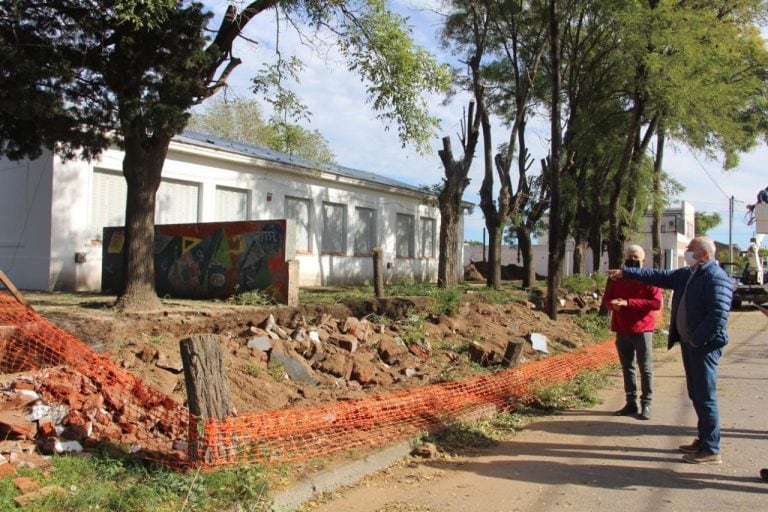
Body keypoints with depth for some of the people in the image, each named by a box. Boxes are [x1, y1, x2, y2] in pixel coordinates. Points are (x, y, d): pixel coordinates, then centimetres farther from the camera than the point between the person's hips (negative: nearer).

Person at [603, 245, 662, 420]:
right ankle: (631, 402, 18)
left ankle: (646, 404, 6)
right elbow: (606, 299, 15)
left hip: (642, 330, -5)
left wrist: (628, 303, -21)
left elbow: (656, 303, -17)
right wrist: (613, 304, -11)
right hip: (622, 330, 5)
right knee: (627, 368, 10)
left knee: (645, 368, 0)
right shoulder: (617, 279, 11)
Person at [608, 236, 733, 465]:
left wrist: (696, 340, -19)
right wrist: (626, 273, 17)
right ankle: (704, 440, 27)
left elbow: (718, 316, -23)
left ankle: (711, 450, 1)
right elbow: (660, 276, 18)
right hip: (689, 343, 9)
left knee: (705, 397, -5)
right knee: (696, 395, 16)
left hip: (704, 346, -9)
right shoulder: (688, 274, 12)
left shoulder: (716, 278, -16)